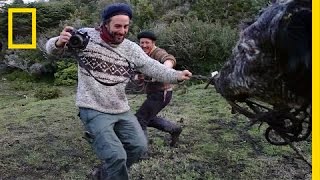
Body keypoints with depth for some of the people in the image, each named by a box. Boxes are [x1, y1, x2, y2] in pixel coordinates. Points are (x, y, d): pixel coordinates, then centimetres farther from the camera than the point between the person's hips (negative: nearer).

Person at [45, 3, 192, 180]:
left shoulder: (131, 48, 1)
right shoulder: (86, 36, -7)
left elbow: (153, 67, -3)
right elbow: (51, 48, -3)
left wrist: (176, 75, -17)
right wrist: (59, 42, -27)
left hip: (122, 110, 6)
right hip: (94, 110, -5)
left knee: (139, 146, 12)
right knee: (116, 156, -14)